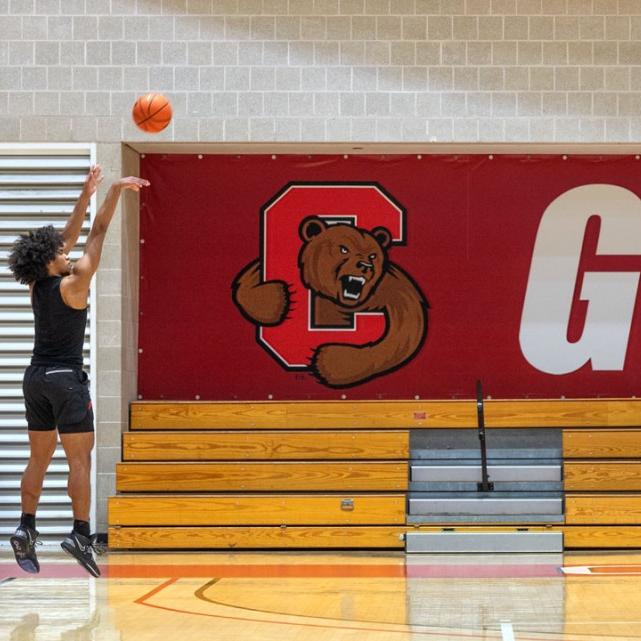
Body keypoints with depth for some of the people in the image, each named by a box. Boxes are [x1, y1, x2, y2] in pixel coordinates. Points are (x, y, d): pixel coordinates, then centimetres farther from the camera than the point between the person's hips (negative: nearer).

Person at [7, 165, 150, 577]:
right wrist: (116, 190, -3)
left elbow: (70, 235, 12)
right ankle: (81, 535, -10)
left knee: (39, 459, 11)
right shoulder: (72, 285, -13)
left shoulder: (38, 285, 4)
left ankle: (27, 528, 5)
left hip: (36, 377, 7)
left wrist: (86, 194, 14)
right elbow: (99, 233, -9)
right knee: (80, 459, -5)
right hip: (66, 377, -7)